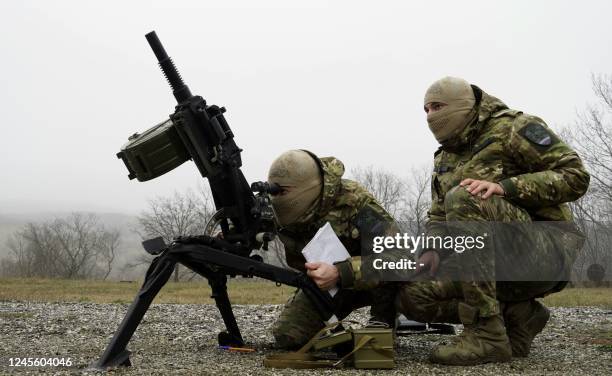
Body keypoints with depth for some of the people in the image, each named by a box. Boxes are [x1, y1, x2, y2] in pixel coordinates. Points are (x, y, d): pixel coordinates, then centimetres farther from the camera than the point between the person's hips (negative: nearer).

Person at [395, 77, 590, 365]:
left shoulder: (511, 128, -3)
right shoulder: (445, 158, 18)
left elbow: (575, 176, -11)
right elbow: (438, 215, 20)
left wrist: (504, 187, -23)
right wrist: (432, 249, -4)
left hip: (544, 251, -7)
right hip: (499, 264, 7)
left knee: (463, 199, -32)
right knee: (413, 296, -12)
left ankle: (487, 334, -30)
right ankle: (516, 314, 2)